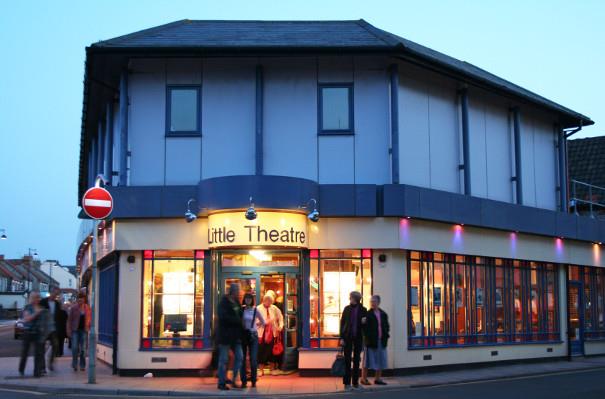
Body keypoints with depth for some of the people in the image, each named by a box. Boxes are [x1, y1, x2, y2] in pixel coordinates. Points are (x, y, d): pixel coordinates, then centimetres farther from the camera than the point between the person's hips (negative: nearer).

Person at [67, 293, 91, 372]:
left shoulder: (87, 308, 3)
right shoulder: (73, 308, -2)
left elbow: (89, 319, 8)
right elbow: (69, 319, 0)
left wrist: (89, 328, 0)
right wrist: (69, 330, -4)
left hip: (84, 330, 2)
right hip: (75, 330, -1)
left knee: (83, 349, 3)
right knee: (75, 348, -6)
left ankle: (82, 365, 12)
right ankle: (74, 365, 6)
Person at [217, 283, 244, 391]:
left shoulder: (236, 302, 13)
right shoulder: (224, 303, -10)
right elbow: (224, 317, -24)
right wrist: (238, 320, -19)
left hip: (235, 336, 7)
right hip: (225, 335, -7)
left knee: (239, 357, 5)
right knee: (223, 359, -1)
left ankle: (234, 380, 17)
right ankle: (221, 383, 7)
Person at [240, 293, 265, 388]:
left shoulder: (255, 310, 2)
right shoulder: (241, 310, -2)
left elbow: (263, 322, 15)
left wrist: (255, 325, 10)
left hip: (253, 335, 1)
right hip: (243, 335, 0)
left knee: (253, 359, -2)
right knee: (242, 359, 0)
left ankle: (253, 381, 7)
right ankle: (243, 381, 8)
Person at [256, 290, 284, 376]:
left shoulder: (274, 308, 6)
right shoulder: (258, 308, -4)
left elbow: (280, 317, 13)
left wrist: (280, 326, -2)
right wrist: (264, 322, -22)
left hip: (272, 333, 3)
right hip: (262, 333, -3)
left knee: (272, 351, 7)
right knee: (262, 352, 0)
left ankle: (272, 368, 20)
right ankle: (261, 370, 10)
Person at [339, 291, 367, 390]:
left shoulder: (363, 310, 1)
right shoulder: (347, 309, 2)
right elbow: (342, 323, 1)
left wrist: (364, 322, -15)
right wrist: (342, 338, -6)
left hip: (358, 337, 0)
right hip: (348, 337, 0)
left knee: (356, 360, 6)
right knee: (347, 360, 1)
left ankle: (355, 382, 14)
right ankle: (347, 382, 5)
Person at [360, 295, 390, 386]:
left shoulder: (383, 314, 10)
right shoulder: (368, 314, -6)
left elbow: (387, 326, 15)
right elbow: (365, 328, -9)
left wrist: (385, 336, 2)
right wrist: (367, 337, -16)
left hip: (381, 341, 5)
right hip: (371, 341, -5)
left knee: (380, 361, 9)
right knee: (367, 360, 0)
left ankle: (378, 378, 19)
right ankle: (364, 378, 8)